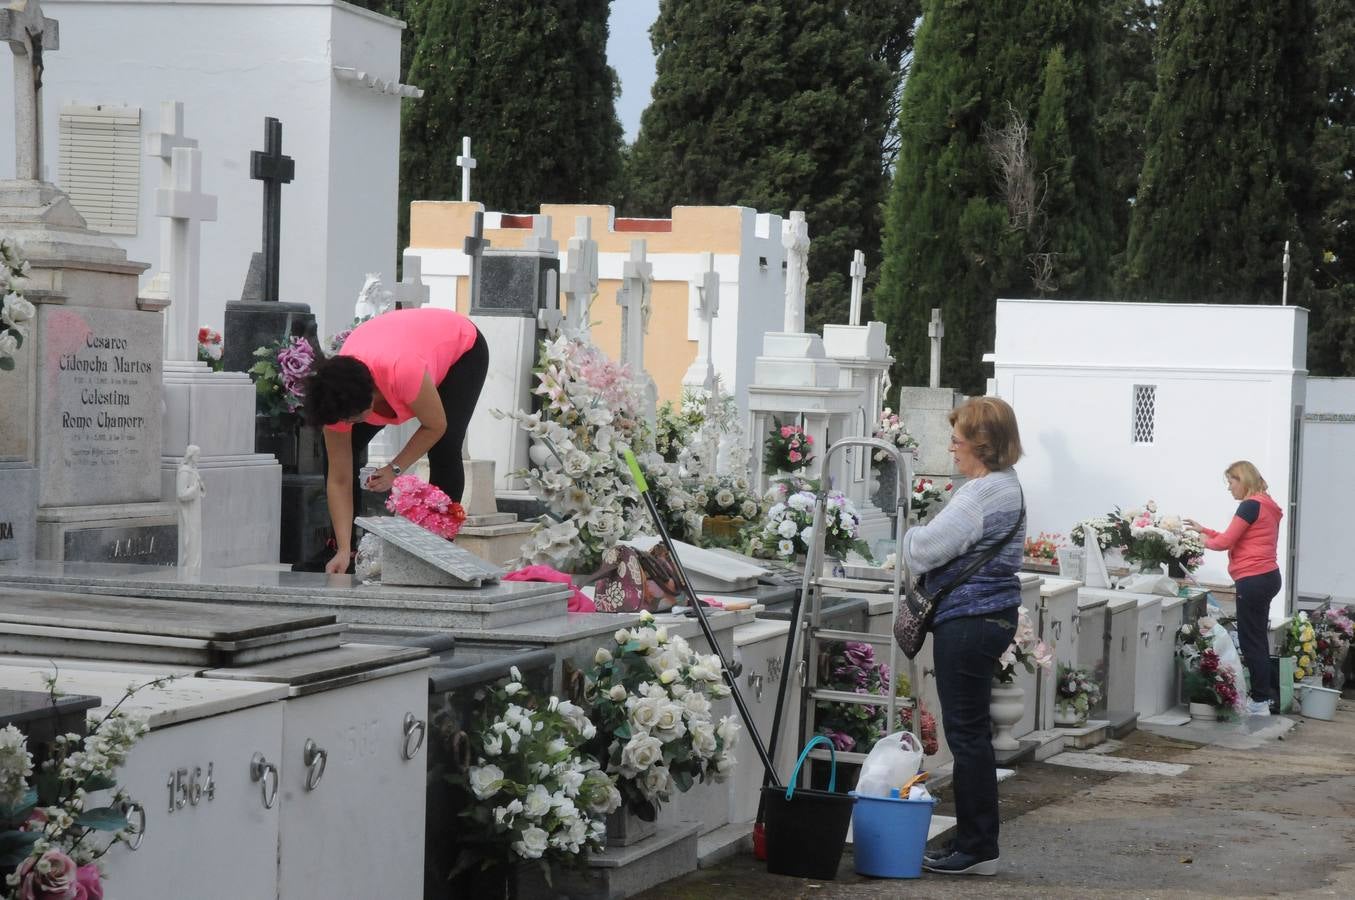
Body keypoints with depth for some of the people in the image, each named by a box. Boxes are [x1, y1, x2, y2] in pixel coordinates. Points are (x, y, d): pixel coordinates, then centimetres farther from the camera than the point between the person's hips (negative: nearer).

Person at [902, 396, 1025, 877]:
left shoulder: (981, 495, -19)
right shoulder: (1006, 486, 16)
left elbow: (924, 549, -19)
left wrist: (909, 534, 1)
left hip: (969, 621, -11)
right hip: (992, 616, 11)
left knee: (966, 733, -5)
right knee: (972, 732, 15)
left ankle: (976, 848, 0)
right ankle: (975, 841, 21)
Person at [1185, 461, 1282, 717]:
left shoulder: (1250, 505, -13)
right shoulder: (1265, 505, 17)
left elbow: (1226, 542, -12)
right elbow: (1235, 539, 19)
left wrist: (1201, 541, 6)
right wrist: (1204, 530, 20)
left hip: (1253, 580, -10)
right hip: (1265, 577, 10)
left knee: (1251, 641, -5)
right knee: (1257, 638, 16)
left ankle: (1260, 704, -4)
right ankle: (1264, 696, 21)